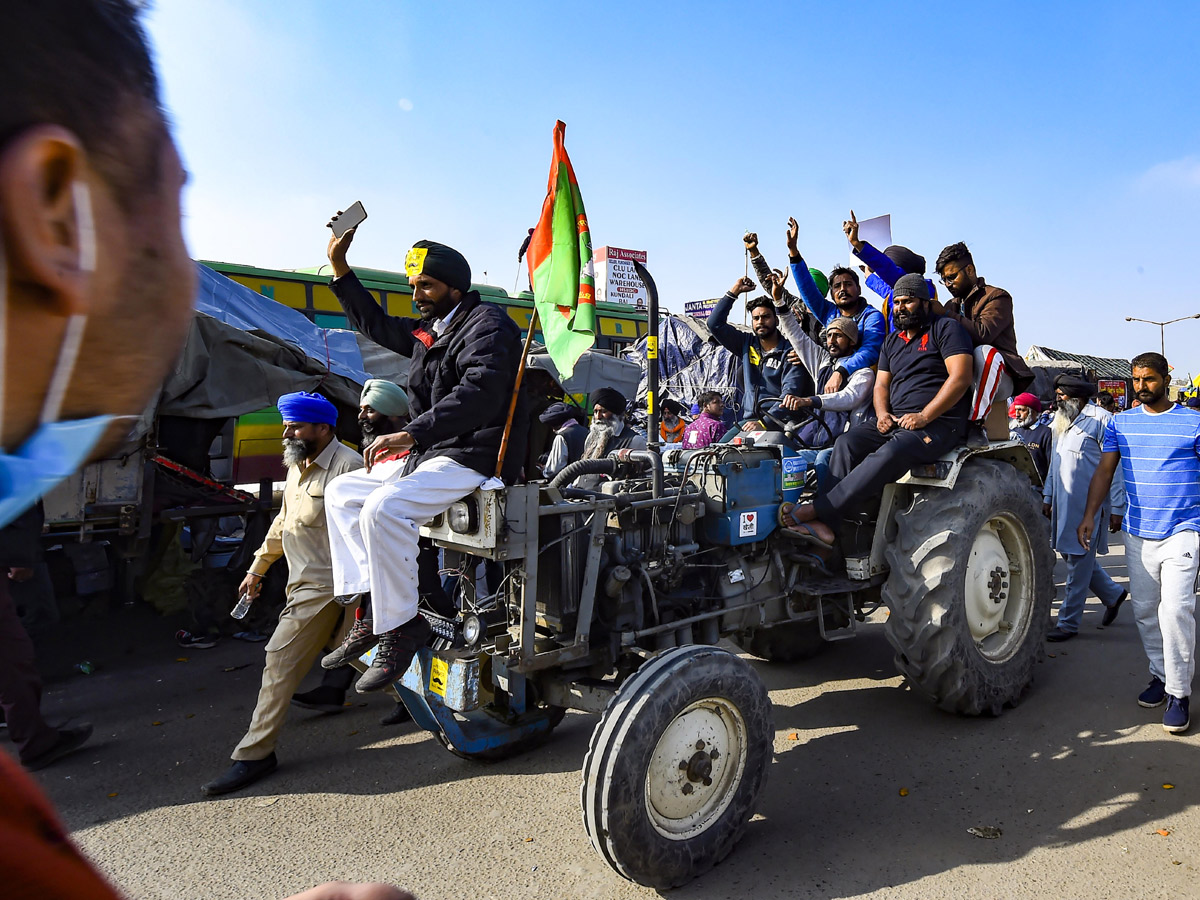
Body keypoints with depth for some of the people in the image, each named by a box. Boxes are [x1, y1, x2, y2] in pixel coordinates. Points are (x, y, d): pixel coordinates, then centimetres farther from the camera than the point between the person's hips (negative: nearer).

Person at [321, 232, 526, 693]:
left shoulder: (487, 324, -10)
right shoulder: (430, 329, 20)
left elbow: (479, 393, -27)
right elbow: (375, 324, 35)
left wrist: (411, 434, -35)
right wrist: (339, 266, 28)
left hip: (476, 459, -11)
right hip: (432, 454, 11)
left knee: (384, 507, -30)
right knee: (342, 491, 10)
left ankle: (400, 624, -15)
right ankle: (368, 607, 2)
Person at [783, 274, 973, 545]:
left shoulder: (946, 328, 2)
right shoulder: (892, 342, 24)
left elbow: (960, 377, -10)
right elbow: (881, 384, 19)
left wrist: (924, 416, -17)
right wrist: (882, 414, -4)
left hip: (939, 422, -6)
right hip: (895, 421, 7)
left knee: (889, 455, -34)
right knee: (846, 443, -20)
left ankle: (817, 511, -37)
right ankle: (825, 524, -30)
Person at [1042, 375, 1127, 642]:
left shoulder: (1100, 419, -11)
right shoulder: (1060, 421, 15)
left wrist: (1117, 508, -13)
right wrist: (1047, 496, 20)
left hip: (1089, 504, -8)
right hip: (1063, 503, 8)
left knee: (1079, 562, -2)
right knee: (1071, 556, 14)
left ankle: (1068, 623, 7)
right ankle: (1112, 594, 37)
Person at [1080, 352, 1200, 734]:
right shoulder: (1120, 423, 8)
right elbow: (1104, 472, 9)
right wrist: (1089, 515, 2)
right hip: (1138, 533, 4)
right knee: (1145, 610, 11)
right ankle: (1160, 675, 27)